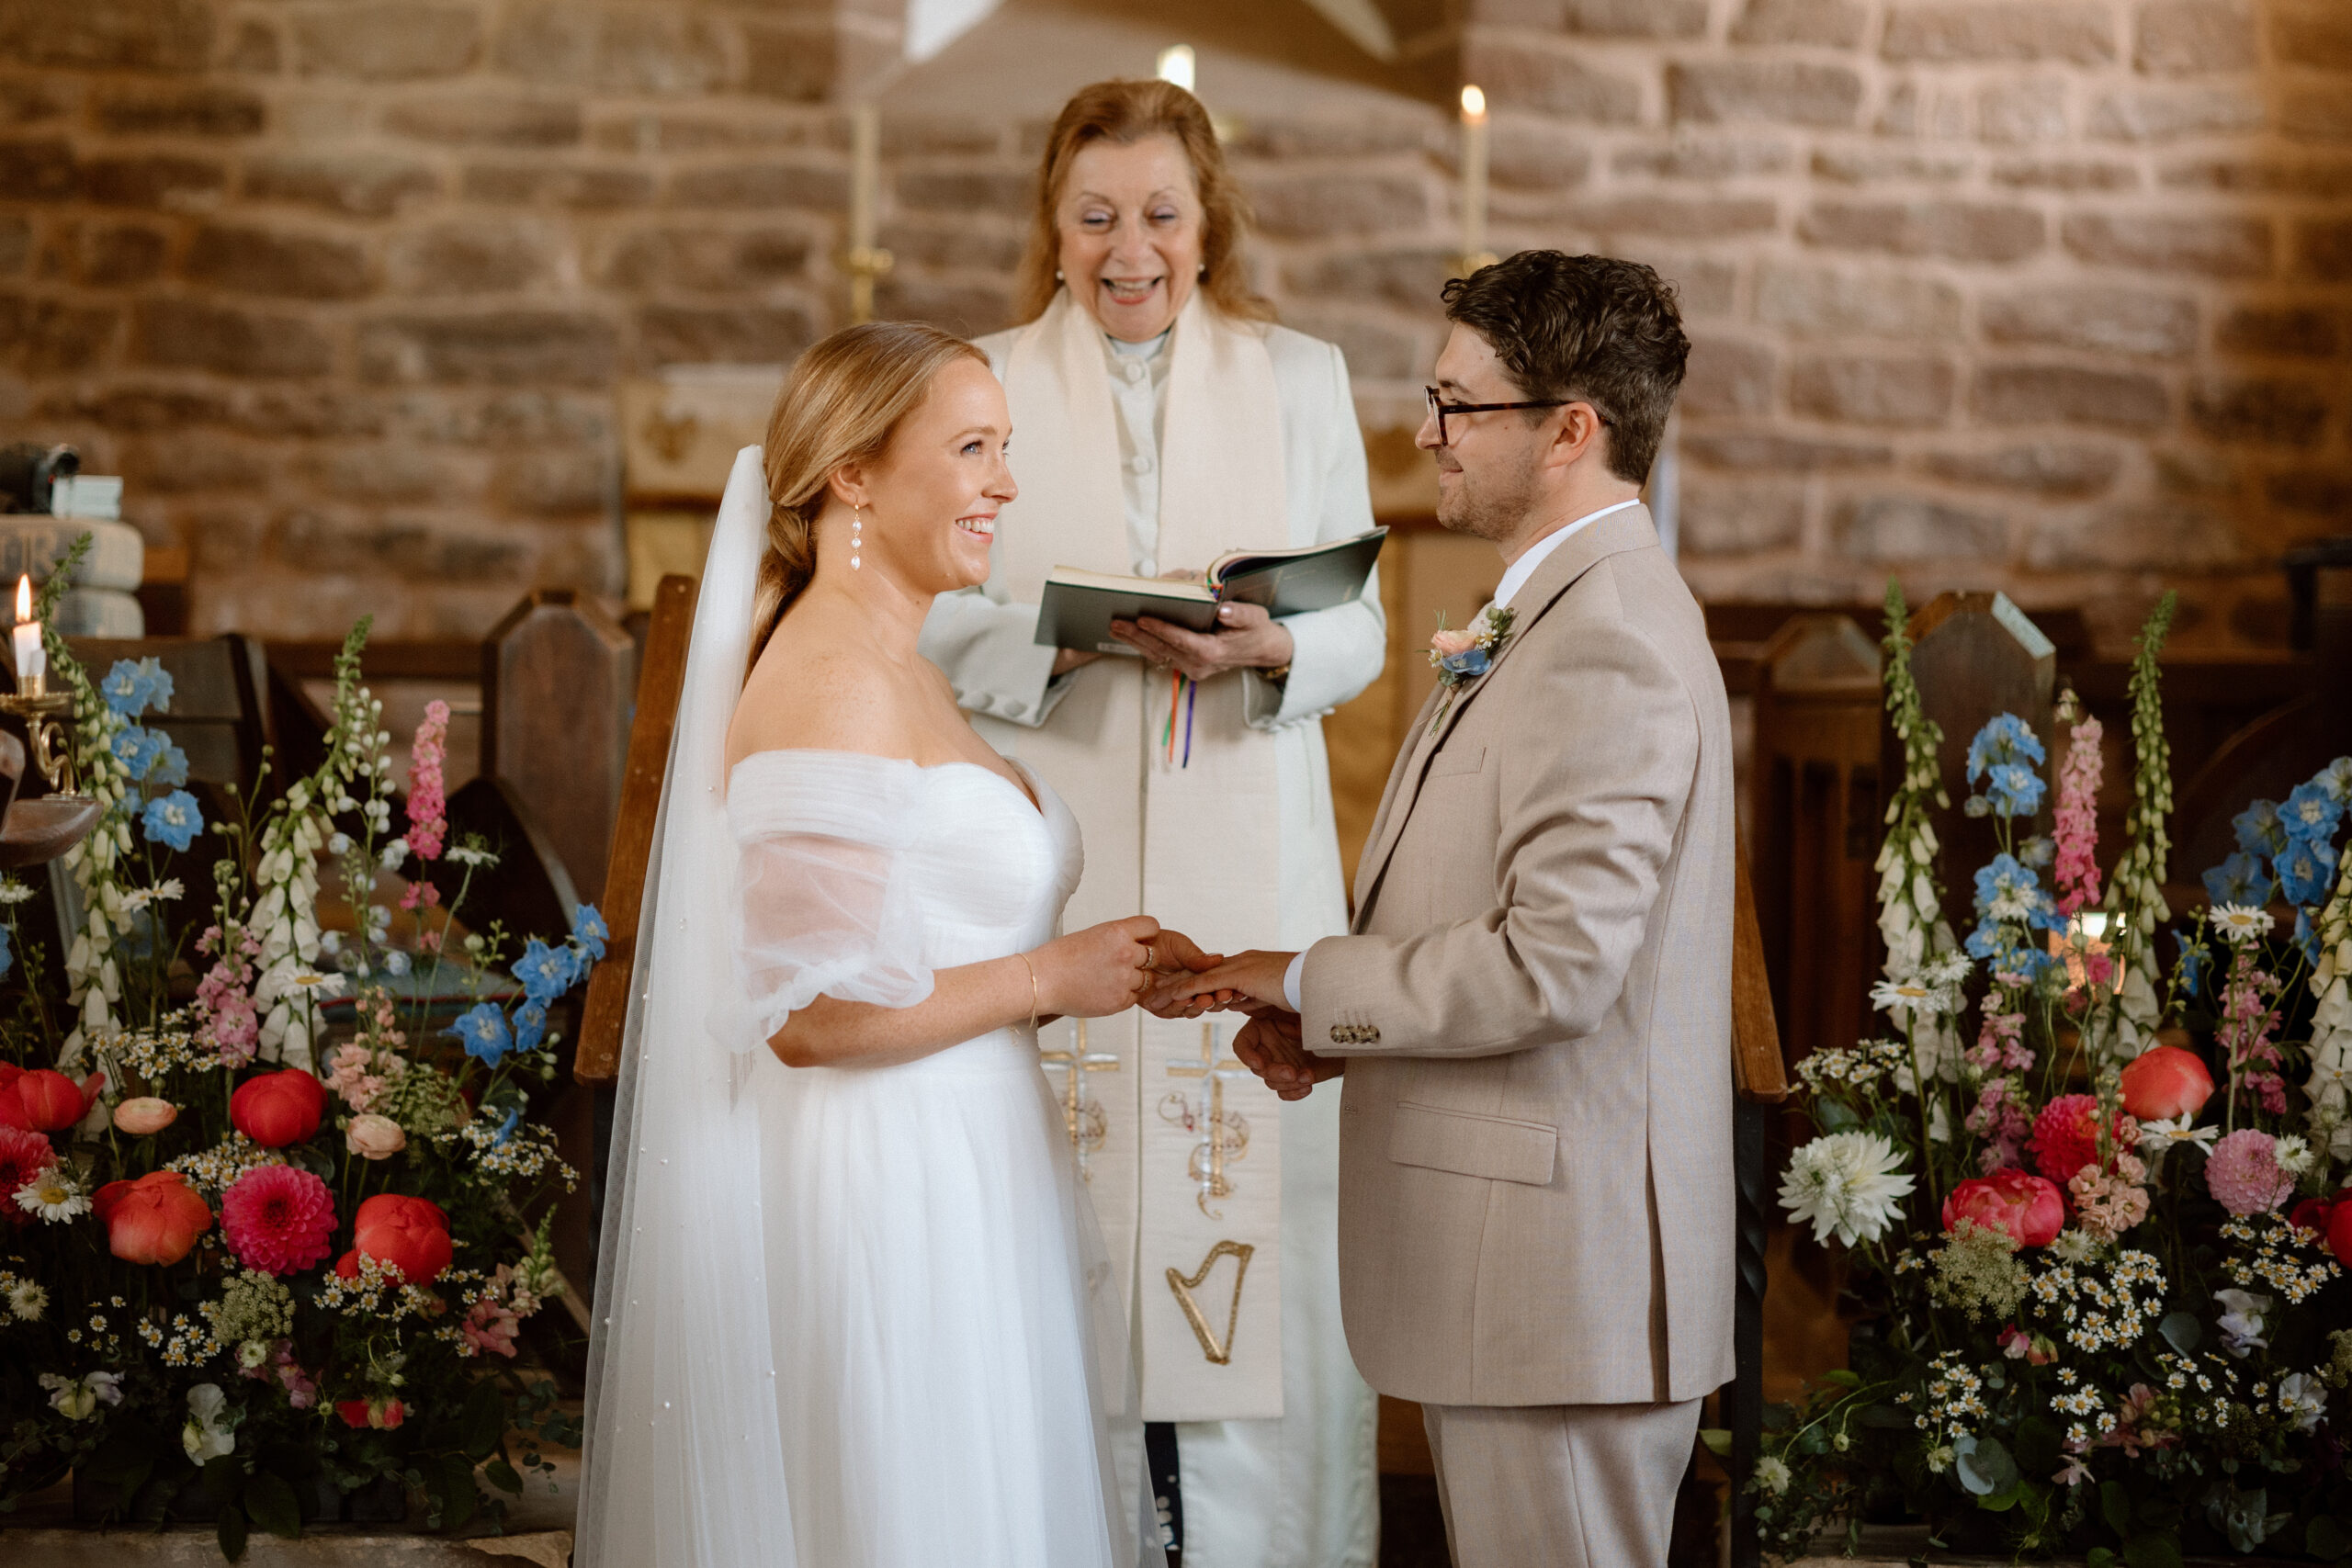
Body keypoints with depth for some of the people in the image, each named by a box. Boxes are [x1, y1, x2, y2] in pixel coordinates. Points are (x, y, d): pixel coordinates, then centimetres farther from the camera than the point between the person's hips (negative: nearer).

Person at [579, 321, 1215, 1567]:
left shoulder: (901, 672, 14)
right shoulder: (830, 685, -17)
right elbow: (813, 1012, -23)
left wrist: (1091, 965, 10)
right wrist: (1049, 978, -14)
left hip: (949, 1176, 10)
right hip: (876, 1199, -10)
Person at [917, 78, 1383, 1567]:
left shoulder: (1301, 379, 8)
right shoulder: (986, 385, 6)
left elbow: (1359, 630, 7)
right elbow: (936, 630, 4)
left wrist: (1267, 648, -15)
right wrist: (1058, 641, -15)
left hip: (1247, 864, 0)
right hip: (1050, 860, 0)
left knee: (1257, 1179, -3)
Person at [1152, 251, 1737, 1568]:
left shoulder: (1607, 643, -19)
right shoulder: (1562, 616, 16)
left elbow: (1557, 964, -25)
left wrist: (1311, 985, -13)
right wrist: (1335, 1029, 5)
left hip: (1563, 1272, -10)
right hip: (1523, 1263, 11)